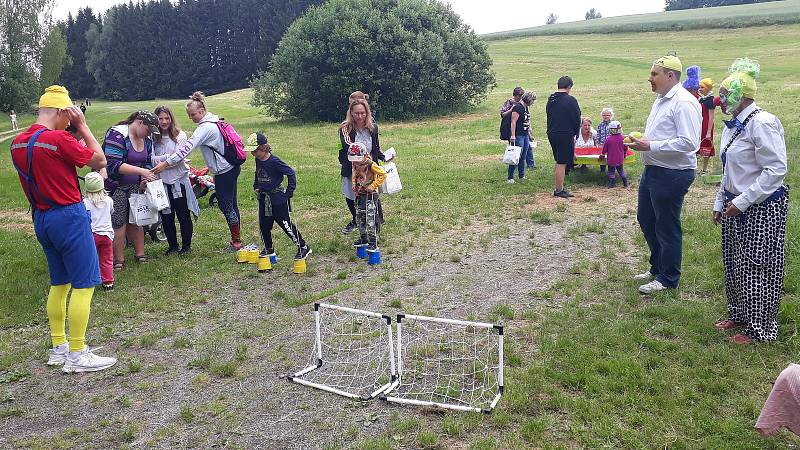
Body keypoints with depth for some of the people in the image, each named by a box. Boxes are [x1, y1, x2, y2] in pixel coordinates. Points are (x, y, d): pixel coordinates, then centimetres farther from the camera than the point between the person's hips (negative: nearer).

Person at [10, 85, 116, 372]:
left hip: (41, 217, 9)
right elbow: (99, 160, -8)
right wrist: (82, 126, -2)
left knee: (59, 283, 17)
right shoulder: (58, 139, -17)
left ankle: (59, 348, 24)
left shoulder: (17, 143, 8)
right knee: (84, 285, -3)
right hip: (69, 216, -9)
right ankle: (77, 356, 0)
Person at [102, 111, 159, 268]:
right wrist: (141, 171, -30)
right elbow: (114, 165, -26)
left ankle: (139, 254, 15)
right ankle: (118, 260, 4)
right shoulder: (117, 135, -19)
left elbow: (147, 163, 14)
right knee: (118, 223, -6)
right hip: (114, 186, -7)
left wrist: (145, 180, -4)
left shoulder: (146, 139, 6)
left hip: (134, 186, 7)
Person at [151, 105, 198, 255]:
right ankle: (172, 246, 24)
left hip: (179, 181, -2)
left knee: (183, 215, 6)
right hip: (162, 182, 3)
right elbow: (152, 160, -4)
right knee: (166, 216, 9)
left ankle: (186, 245, 20)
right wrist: (169, 156, -14)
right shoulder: (153, 138, 3)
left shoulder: (180, 135, -4)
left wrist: (160, 160, -14)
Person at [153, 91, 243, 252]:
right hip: (232, 167, 10)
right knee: (231, 205, 14)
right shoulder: (214, 121, 9)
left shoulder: (205, 128, -20)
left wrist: (166, 163, -28)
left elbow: (187, 147, -27)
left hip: (224, 171, -10)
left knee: (226, 206, 0)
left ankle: (236, 242, 9)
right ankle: (236, 239, 23)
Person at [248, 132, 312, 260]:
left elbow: (290, 173, -17)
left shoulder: (274, 161, -20)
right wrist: (256, 187, 13)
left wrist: (289, 192, -16)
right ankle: (268, 249, 30)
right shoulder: (258, 160, 3)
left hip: (278, 198, -7)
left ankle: (303, 247, 7)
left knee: (285, 224, -4)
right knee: (264, 224, 12)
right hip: (263, 198, 8)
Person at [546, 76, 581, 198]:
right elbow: (577, 119, -9)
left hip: (552, 134, 8)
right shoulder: (570, 100, -13)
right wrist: (575, 133, 6)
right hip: (565, 135, -8)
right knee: (562, 163, -3)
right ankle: (559, 190, 1)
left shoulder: (550, 100, 10)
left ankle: (558, 188, 21)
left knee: (558, 162, 17)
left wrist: (552, 131, 17)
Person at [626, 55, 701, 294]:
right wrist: (641, 141, 5)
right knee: (645, 220, 20)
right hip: (653, 170, 10)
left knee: (667, 228, 3)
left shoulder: (684, 103, -18)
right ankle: (657, 267, 38)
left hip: (673, 174, -10)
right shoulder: (661, 100, 13)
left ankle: (667, 278, 20)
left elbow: (689, 143, -25)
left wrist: (650, 146, -24)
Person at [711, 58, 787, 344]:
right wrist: (720, 203, 17)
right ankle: (739, 315, 34)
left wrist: (742, 201, -22)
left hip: (761, 210, -9)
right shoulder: (733, 125, 10)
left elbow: (776, 170, -23)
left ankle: (760, 330, 15)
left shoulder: (762, 123, -19)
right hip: (736, 207, 9)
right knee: (735, 265, 18)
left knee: (757, 269, 1)